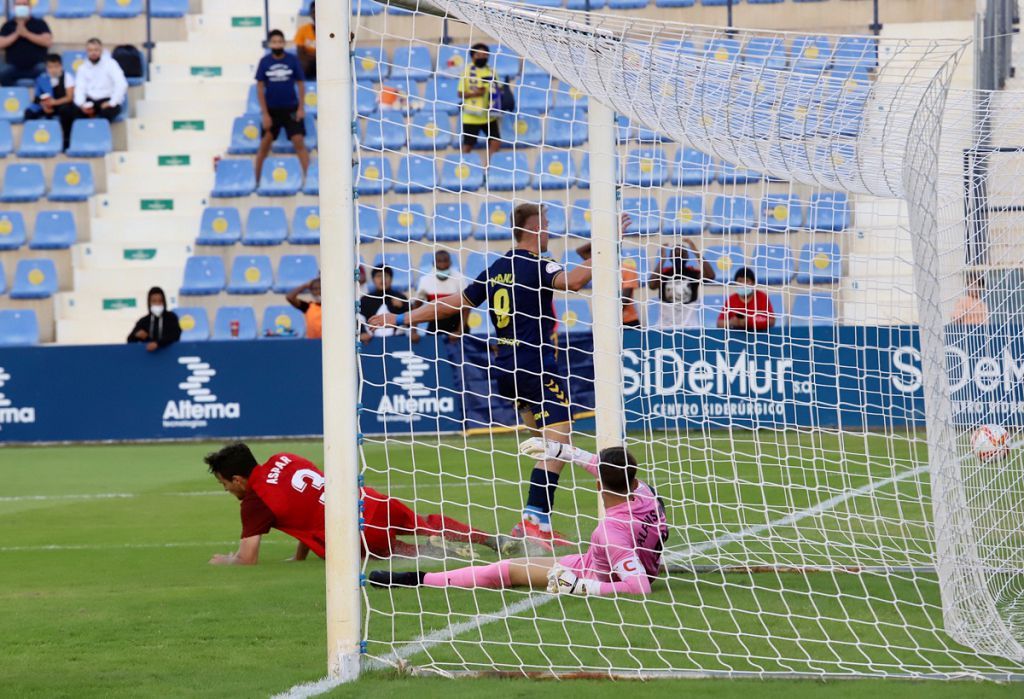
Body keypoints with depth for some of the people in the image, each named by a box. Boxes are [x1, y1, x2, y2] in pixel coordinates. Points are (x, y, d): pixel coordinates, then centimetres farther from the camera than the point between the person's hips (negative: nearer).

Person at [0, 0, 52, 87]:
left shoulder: (39, 23, 5)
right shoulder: (8, 25, 10)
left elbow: (48, 41, -10)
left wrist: (27, 34, -14)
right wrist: (16, 34, -13)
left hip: (35, 66, -1)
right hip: (14, 66, 1)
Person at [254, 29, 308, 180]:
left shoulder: (292, 60, -5)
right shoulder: (264, 62, -4)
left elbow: (300, 84, 2)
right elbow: (260, 88, -2)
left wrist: (301, 108, -5)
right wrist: (265, 114, -6)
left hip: (291, 109, -1)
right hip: (271, 110, 1)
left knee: (299, 142, -8)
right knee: (265, 145, 5)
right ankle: (256, 180, 15)